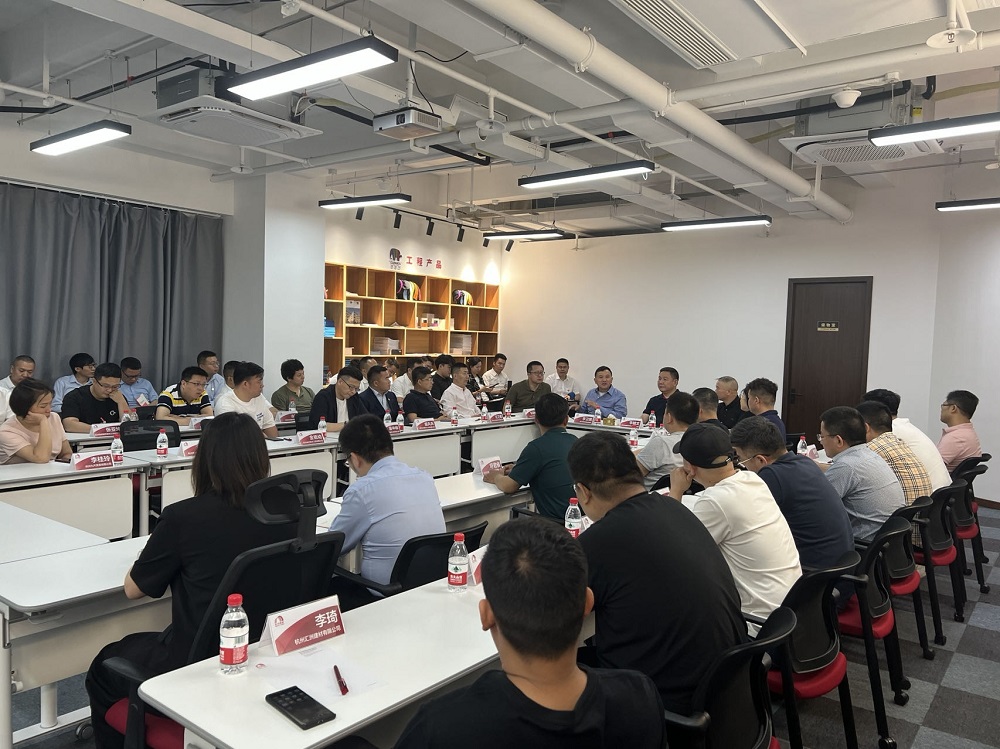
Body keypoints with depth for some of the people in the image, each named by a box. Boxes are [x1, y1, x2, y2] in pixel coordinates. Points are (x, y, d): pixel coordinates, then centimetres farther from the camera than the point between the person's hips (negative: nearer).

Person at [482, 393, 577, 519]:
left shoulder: (537, 447, -13)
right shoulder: (575, 441, 8)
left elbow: (509, 486, -10)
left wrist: (496, 477, 14)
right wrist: (518, 469, 31)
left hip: (557, 521, -7)